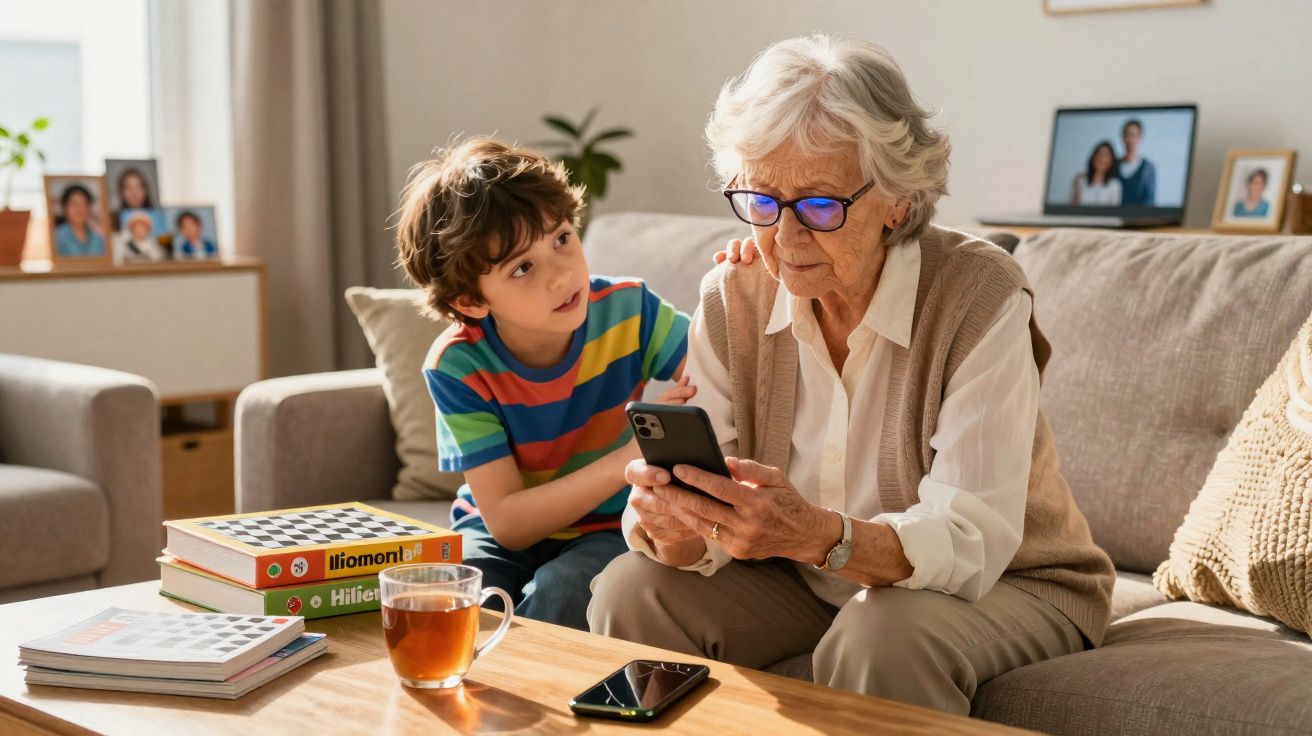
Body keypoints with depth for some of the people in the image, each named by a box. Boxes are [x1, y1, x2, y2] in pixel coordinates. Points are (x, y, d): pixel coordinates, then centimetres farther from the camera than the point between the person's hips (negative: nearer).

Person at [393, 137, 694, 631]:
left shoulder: (629, 312, -15)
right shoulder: (458, 366, -18)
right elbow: (507, 524, -21)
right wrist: (630, 458, -34)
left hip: (610, 530, 1)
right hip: (501, 535, -1)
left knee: (560, 590, -32)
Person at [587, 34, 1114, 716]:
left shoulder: (980, 298, -23)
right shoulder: (733, 300, -8)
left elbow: (970, 544, -30)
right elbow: (707, 535, -12)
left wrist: (821, 537, -48)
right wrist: (672, 525, -37)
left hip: (1006, 584, -5)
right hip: (810, 583, 5)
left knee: (881, 641, -36)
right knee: (631, 594, -14)